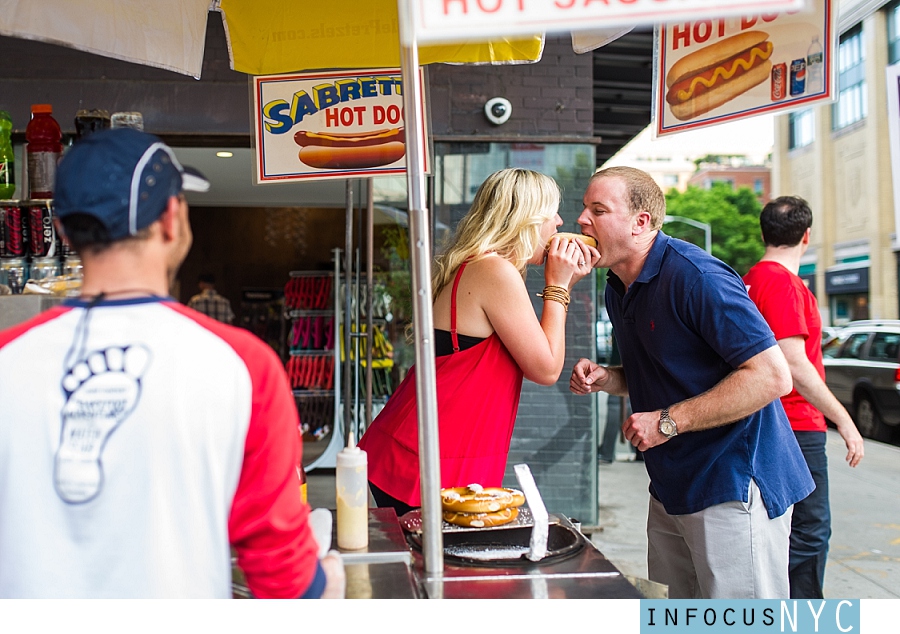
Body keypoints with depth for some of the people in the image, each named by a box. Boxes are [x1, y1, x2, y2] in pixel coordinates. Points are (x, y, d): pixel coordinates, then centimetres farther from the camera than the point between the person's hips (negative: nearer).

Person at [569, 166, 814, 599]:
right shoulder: (618, 289, 10)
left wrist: (668, 422, -23)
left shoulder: (694, 275, -20)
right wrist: (607, 379, 1)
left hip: (733, 486, -9)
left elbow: (772, 376, -26)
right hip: (672, 488, 9)